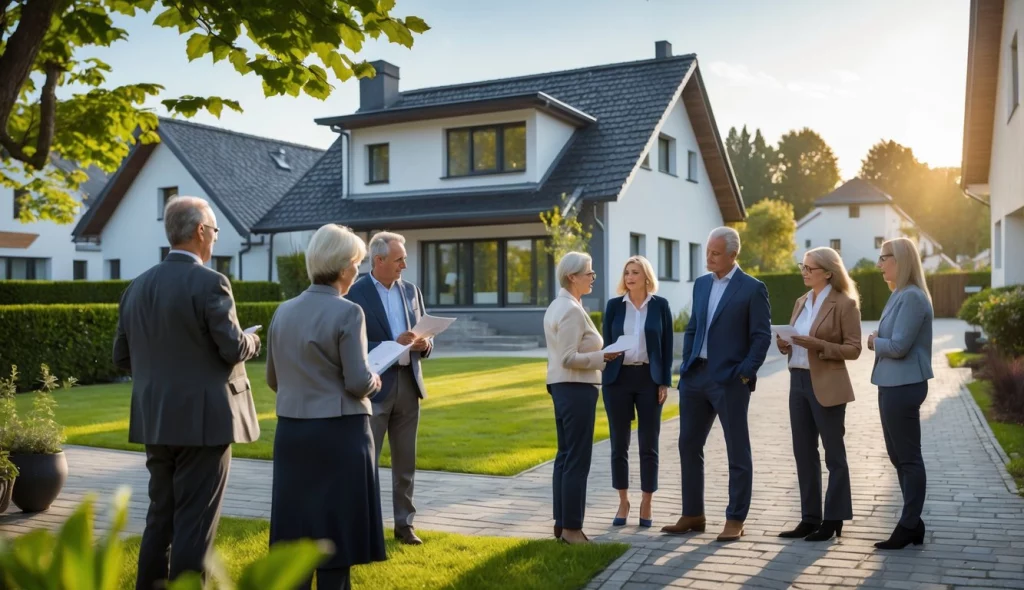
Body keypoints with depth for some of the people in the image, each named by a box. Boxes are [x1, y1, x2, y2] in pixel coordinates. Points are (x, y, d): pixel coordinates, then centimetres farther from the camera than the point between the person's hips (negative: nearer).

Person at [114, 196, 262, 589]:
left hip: (156, 420, 7)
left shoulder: (137, 287, 8)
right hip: (202, 419, -7)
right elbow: (234, 349, -16)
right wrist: (253, 341, 6)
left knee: (160, 515, 17)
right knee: (195, 521, 1)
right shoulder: (209, 283, -14)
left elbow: (122, 357, 11)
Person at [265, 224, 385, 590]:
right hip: (339, 433, -6)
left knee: (296, 529, 13)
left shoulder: (284, 311, 5)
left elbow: (273, 379, 11)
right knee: (336, 529, 5)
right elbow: (358, 383, -16)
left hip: (292, 432, 6)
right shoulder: (347, 312, -14)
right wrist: (375, 380, 5)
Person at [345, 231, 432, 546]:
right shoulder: (356, 294, -9)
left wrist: (425, 344, -9)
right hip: (375, 386, -5)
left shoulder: (411, 291, 10)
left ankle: (405, 523, 22)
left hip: (408, 383, 6)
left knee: (405, 461, 12)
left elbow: (425, 336, 14)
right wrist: (393, 345, -23)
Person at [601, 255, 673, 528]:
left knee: (648, 445, 3)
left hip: (649, 379, -1)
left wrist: (665, 382, -3)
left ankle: (646, 503, 15)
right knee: (619, 444, 6)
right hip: (618, 379, 1)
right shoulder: (614, 305, 4)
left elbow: (667, 345, 2)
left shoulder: (660, 305, 2)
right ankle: (623, 502, 19)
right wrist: (604, 380, 0)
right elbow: (606, 343, 5)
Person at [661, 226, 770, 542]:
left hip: (729, 380, -6)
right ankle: (692, 515, 21)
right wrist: (685, 365, 8)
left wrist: (745, 373, -14)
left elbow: (762, 336, -7)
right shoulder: (701, 284, 12)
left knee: (738, 452, 4)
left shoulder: (752, 288, -6)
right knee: (689, 446, 10)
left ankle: (735, 520, 14)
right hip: (695, 376, 7)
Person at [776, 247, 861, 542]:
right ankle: (810, 518, 18)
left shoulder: (844, 304, -8)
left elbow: (853, 349, -11)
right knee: (803, 453, 10)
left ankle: (834, 520, 12)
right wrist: (785, 344, -2)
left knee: (833, 454, 4)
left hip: (826, 386, -7)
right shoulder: (801, 301, 13)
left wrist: (819, 345, -23)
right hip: (798, 381, 7)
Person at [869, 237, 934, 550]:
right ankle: (913, 523, 25)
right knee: (898, 456, 16)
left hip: (903, 386, -11)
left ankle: (909, 527, 7)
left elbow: (898, 346, -22)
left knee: (908, 457, -1)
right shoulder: (899, 295, 15)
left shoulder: (912, 297, -17)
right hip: (893, 384, 11)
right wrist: (878, 340, -1)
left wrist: (875, 341, -5)